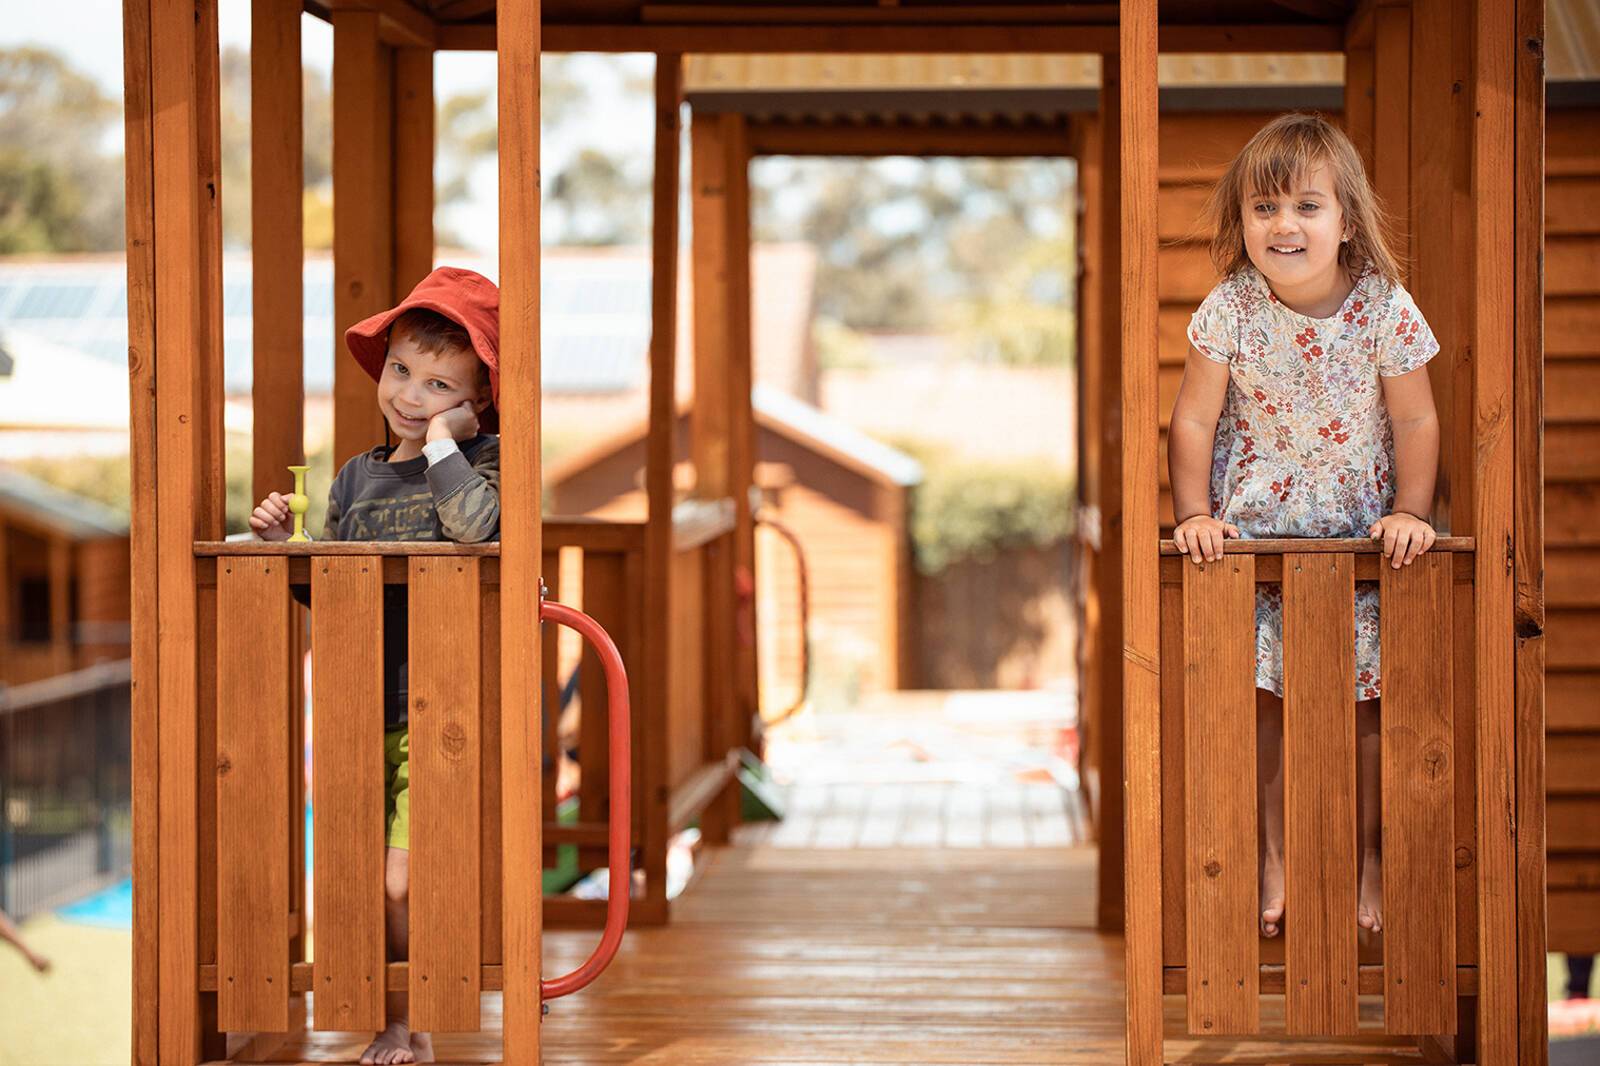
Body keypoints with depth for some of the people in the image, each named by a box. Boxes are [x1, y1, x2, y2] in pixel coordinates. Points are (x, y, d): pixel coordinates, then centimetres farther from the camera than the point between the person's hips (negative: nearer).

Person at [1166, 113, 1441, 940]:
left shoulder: (1385, 310, -13)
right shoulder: (1229, 311, -12)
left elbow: (1415, 420, -4)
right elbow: (1194, 419, -4)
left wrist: (1410, 512, -10)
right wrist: (1193, 514, -9)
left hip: (1359, 540, 0)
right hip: (1253, 535, 0)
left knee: (1363, 703, 4)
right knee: (1261, 700, 2)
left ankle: (1366, 855, 21)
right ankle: (1272, 858, 17)